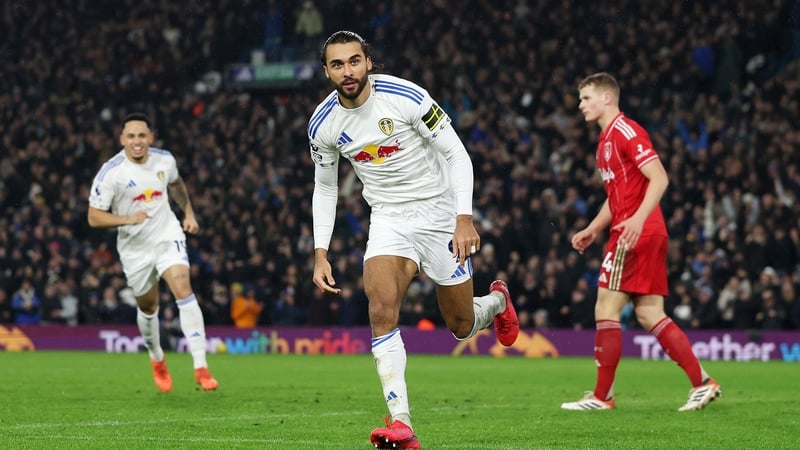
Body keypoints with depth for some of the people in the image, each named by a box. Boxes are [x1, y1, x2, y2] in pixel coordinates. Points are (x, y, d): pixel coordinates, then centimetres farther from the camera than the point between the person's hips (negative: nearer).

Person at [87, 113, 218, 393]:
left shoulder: (164, 160, -6)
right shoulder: (110, 172, -18)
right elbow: (94, 217, -16)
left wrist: (189, 213, 11)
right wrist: (127, 219, -30)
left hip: (168, 236, 1)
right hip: (135, 248, -1)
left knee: (184, 291, -19)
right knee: (148, 307, 13)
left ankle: (200, 367, -21)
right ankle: (157, 360, 43)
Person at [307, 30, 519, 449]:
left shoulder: (406, 97, -19)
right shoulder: (323, 124, -6)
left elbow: (456, 154, -13)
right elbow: (324, 188, 9)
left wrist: (464, 219, -22)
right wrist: (320, 253, 2)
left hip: (439, 211, -2)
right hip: (388, 219, 2)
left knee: (460, 326, 8)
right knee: (381, 311, -23)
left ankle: (497, 300, 46)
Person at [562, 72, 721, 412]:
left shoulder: (626, 131, -10)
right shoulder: (606, 140, 21)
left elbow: (659, 177, -19)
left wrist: (639, 218, -30)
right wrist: (593, 229, 22)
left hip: (636, 234, -10)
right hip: (650, 236, 10)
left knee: (606, 310, -6)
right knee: (649, 314, 6)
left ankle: (601, 396, -2)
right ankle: (702, 383, 4)